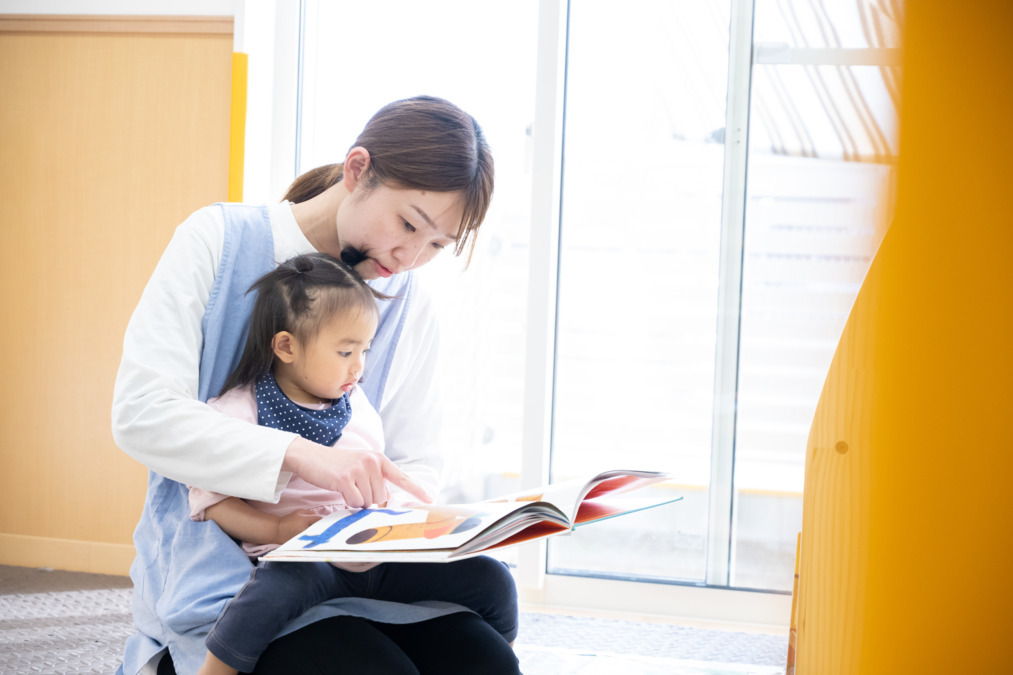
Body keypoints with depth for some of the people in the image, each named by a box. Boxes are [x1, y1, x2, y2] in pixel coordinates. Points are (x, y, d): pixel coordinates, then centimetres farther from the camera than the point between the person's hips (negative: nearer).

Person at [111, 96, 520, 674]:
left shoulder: (410, 307, 9)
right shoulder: (221, 240, -3)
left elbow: (417, 463, 12)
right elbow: (140, 413, -13)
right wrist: (299, 455, -26)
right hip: (221, 567, -5)